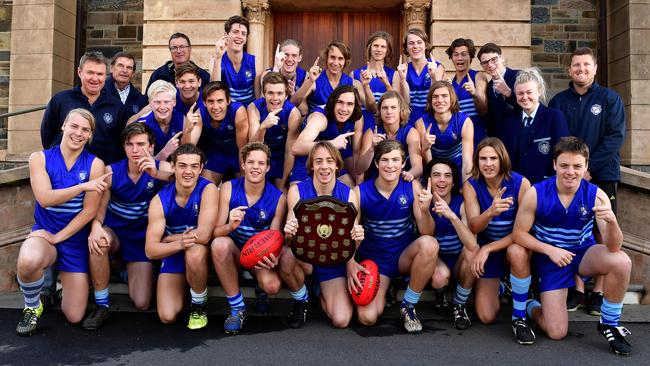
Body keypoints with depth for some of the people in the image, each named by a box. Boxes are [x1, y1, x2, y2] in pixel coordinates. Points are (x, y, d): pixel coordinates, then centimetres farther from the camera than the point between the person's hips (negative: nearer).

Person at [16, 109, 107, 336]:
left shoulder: (95, 164, -6)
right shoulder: (40, 158, -3)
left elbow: (89, 211, -9)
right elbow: (45, 199, -17)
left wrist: (58, 237, -15)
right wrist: (83, 186, -28)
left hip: (76, 240, 0)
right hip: (44, 233, 0)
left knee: (74, 317, -1)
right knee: (27, 262, -39)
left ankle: (60, 284, 36)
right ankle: (32, 307, -4)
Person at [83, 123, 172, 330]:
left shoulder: (161, 169, -14)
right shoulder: (111, 172, -11)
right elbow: (99, 208, -12)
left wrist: (157, 174, -51)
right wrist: (96, 227, -33)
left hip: (143, 239, 0)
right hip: (114, 233, 1)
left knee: (142, 304, -8)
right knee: (97, 241, -38)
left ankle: (129, 272, 29)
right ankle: (101, 305, -17)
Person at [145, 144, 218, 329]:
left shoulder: (208, 190, -21)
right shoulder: (160, 200, -14)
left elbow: (203, 235, -29)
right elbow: (150, 250, -19)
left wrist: (166, 239, -14)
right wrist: (179, 243, -39)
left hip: (200, 252, -2)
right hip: (173, 253, 2)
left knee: (194, 253, -38)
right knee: (167, 317, -11)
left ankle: (199, 305, -11)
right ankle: (182, 285, 22)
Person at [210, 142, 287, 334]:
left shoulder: (278, 198, -13)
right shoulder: (228, 189, -12)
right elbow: (215, 232, -18)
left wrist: (272, 257, -34)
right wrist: (230, 226, -41)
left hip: (261, 255, -1)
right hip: (234, 252, 1)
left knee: (272, 285, -31)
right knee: (219, 244, -34)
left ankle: (260, 288, 13)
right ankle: (237, 308, -16)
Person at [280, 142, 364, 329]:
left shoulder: (349, 194, -8)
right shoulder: (297, 190, -10)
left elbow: (352, 237, -4)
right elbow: (291, 231, -14)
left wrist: (356, 238, -27)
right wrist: (289, 233, -38)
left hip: (335, 261, 1)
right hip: (304, 255, 0)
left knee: (341, 320, -16)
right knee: (286, 255, -36)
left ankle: (322, 293, 23)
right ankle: (301, 300, -1)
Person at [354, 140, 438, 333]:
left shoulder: (412, 187, -10)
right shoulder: (360, 192, -12)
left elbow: (427, 233, -11)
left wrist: (424, 211, -32)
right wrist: (351, 263, -27)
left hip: (405, 256, 1)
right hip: (374, 261, -1)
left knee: (429, 244, -33)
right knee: (367, 317, -22)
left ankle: (408, 305, -10)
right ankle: (382, 290, 17)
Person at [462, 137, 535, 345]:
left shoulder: (520, 184, -19)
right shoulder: (471, 185, -13)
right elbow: (474, 227, -22)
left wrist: (488, 248, -27)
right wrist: (490, 212, -44)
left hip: (514, 244, -1)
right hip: (486, 249, 2)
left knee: (517, 252, -41)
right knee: (486, 317, -6)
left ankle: (519, 317, -18)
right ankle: (499, 285, 31)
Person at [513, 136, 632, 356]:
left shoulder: (596, 195, -17)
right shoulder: (536, 194, -20)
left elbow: (614, 247, -22)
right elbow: (519, 233, -12)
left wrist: (611, 221, -43)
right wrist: (550, 250, -25)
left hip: (584, 253, 2)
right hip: (550, 258, -2)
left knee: (622, 262, -32)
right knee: (556, 332, -8)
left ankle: (609, 324, -6)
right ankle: (531, 307, 30)